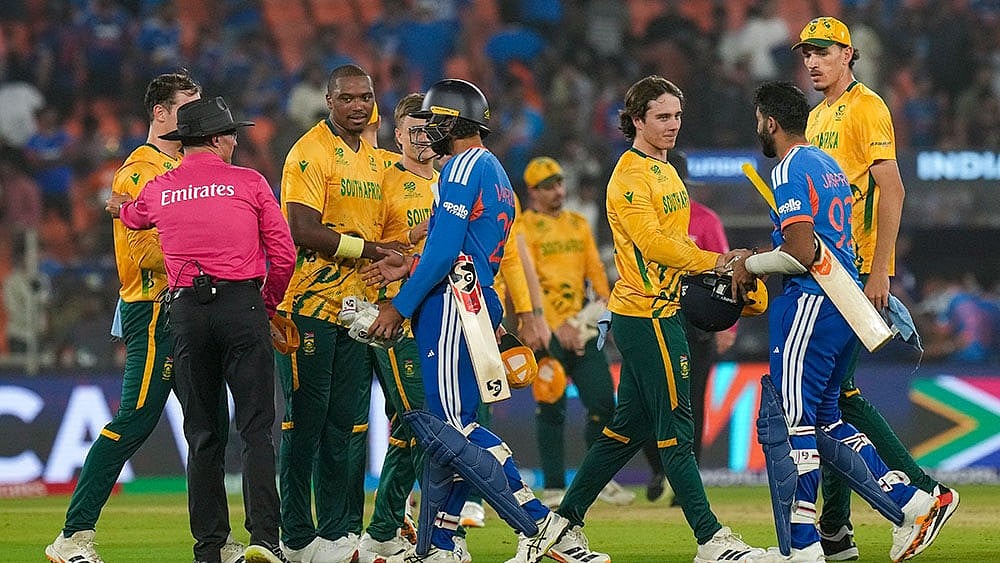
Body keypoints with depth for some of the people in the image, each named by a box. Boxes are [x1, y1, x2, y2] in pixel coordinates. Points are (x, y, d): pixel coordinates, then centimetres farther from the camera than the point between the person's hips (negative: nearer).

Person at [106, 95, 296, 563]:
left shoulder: (157, 190, 11)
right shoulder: (249, 183, 3)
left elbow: (130, 216, 35)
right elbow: (283, 254, 0)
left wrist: (119, 206, 59)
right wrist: (267, 305, 17)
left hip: (186, 310, 2)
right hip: (242, 305, -2)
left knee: (202, 433, 8)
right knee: (256, 427, -4)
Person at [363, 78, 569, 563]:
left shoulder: (464, 167, -9)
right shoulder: (494, 172, 21)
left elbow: (445, 251, -17)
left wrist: (400, 306, -12)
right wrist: (409, 266, 15)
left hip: (454, 306, -10)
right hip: (479, 303, 10)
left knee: (445, 430, -12)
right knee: (443, 427, 11)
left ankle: (536, 524, -17)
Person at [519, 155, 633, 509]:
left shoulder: (578, 224, 19)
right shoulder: (523, 228, -2)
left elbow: (595, 269, 13)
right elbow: (528, 282, -11)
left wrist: (603, 299, -8)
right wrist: (557, 325, -21)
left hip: (582, 328, 5)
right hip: (547, 331, -5)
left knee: (603, 401, -1)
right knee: (551, 410, -4)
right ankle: (554, 488, 2)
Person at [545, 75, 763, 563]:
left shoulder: (665, 171, 18)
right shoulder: (630, 177, -12)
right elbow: (652, 243, -21)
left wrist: (716, 271, 9)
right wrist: (713, 262, -22)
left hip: (663, 311, 10)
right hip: (646, 316, -10)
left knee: (630, 427, 12)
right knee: (675, 429, -8)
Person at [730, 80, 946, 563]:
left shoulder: (789, 171, -11)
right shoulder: (828, 166, 19)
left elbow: (801, 254, -20)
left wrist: (752, 264, -4)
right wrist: (757, 259, 23)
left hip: (810, 305, -10)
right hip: (845, 304, 10)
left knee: (788, 423, -7)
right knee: (822, 421, 16)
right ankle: (910, 503, 8)